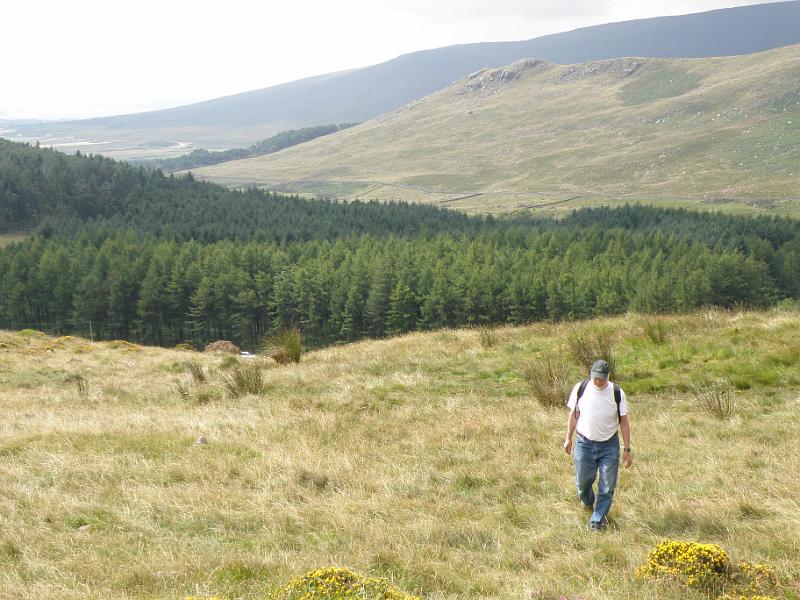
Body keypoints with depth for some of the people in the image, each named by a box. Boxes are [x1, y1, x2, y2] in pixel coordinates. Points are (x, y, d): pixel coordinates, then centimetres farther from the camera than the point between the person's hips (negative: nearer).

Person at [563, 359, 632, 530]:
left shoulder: (617, 393, -10)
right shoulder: (580, 389, -7)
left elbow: (624, 422, -4)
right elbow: (573, 415, 5)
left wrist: (627, 449, -5)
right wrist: (568, 439, 7)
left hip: (609, 445, -1)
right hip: (584, 443, 1)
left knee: (607, 486, 2)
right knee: (583, 480, 11)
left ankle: (598, 519, 19)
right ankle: (587, 502, 44)